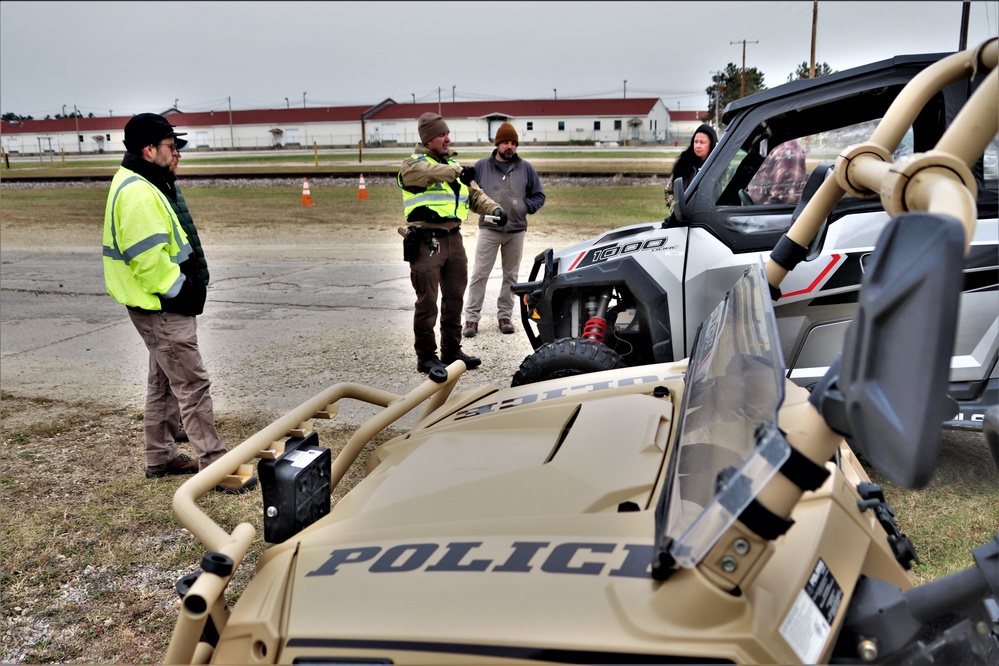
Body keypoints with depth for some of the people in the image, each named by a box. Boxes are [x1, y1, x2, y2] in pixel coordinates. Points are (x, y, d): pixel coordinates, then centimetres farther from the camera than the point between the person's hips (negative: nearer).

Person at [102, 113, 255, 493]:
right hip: (162, 309, -11)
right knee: (192, 385, -7)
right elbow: (149, 259, -27)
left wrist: (191, 287, 13)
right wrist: (181, 291, -16)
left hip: (162, 307, 11)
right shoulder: (138, 194, -21)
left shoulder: (149, 186, 14)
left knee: (163, 382, 19)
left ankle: (160, 457, 32)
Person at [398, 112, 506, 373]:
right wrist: (458, 171, -34)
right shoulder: (414, 163, -2)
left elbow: (474, 194, 15)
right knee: (427, 301, -3)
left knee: (454, 298, 13)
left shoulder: (454, 163, 19)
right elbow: (429, 172, -26)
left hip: (453, 238, 7)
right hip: (426, 241, -7)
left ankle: (452, 351, 26)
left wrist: (494, 208, -2)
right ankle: (426, 357, 8)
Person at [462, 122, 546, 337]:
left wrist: (525, 206, -5)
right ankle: (471, 318, 1)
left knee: (511, 275, 10)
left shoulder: (526, 168, 8)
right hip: (489, 230, -2)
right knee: (479, 274, -4)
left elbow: (539, 196, 12)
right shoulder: (481, 166, 5)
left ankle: (505, 315, 21)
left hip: (516, 231, 2)